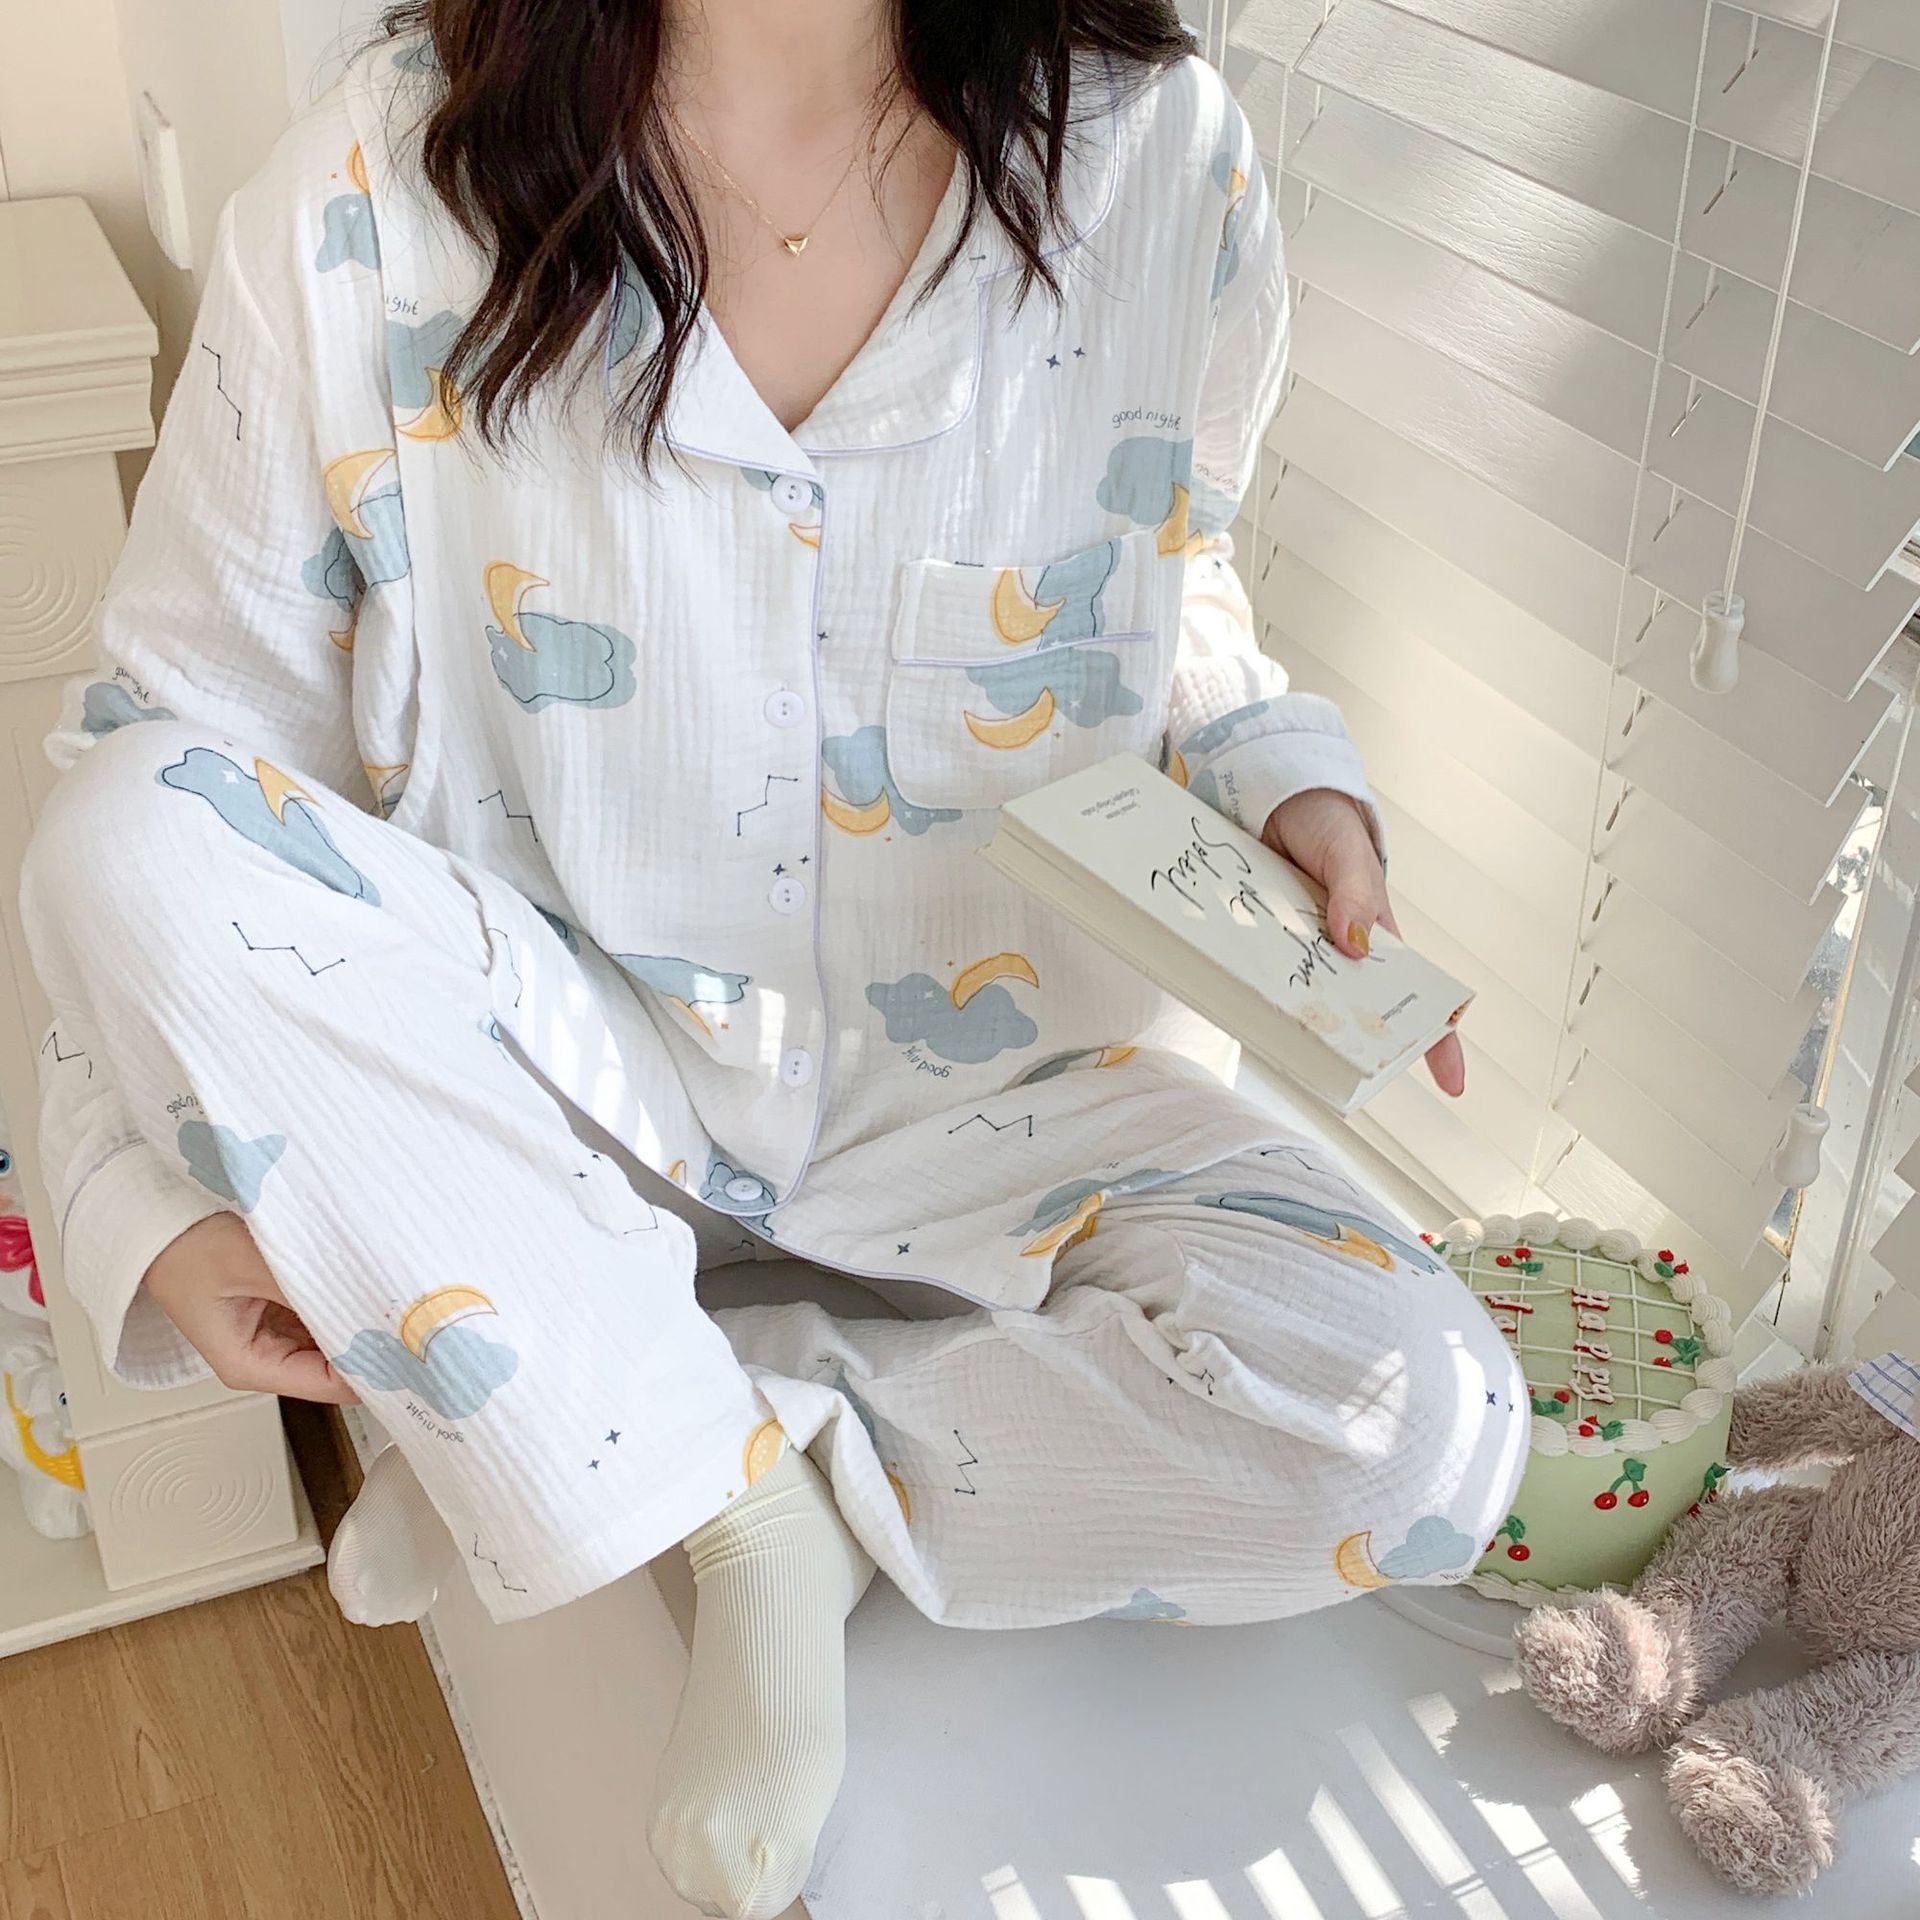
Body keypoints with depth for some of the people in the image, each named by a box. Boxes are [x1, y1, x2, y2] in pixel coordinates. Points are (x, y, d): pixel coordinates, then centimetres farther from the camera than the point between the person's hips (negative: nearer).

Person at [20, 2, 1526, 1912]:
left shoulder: (1162, 160, -8)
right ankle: (747, 1502, -17)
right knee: (132, 830, -28)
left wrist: (1287, 785, -10)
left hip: (993, 1059, 0)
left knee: (1419, 1431, -23)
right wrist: (164, 1190, -21)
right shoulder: (372, 195, -13)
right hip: (558, 1058, 1)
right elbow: (176, 720, -8)